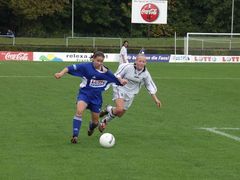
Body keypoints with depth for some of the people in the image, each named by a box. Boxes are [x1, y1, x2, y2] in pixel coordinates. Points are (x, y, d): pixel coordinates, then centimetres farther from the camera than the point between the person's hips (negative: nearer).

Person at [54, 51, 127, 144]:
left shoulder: (105, 71, -3)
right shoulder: (86, 66, -14)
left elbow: (115, 78, 14)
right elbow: (72, 68, -21)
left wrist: (121, 81, -1)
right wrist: (61, 73, -33)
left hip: (96, 97, 3)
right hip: (84, 93, -3)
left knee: (95, 121, 12)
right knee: (79, 111, -31)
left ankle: (91, 128, 51)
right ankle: (75, 136, -26)